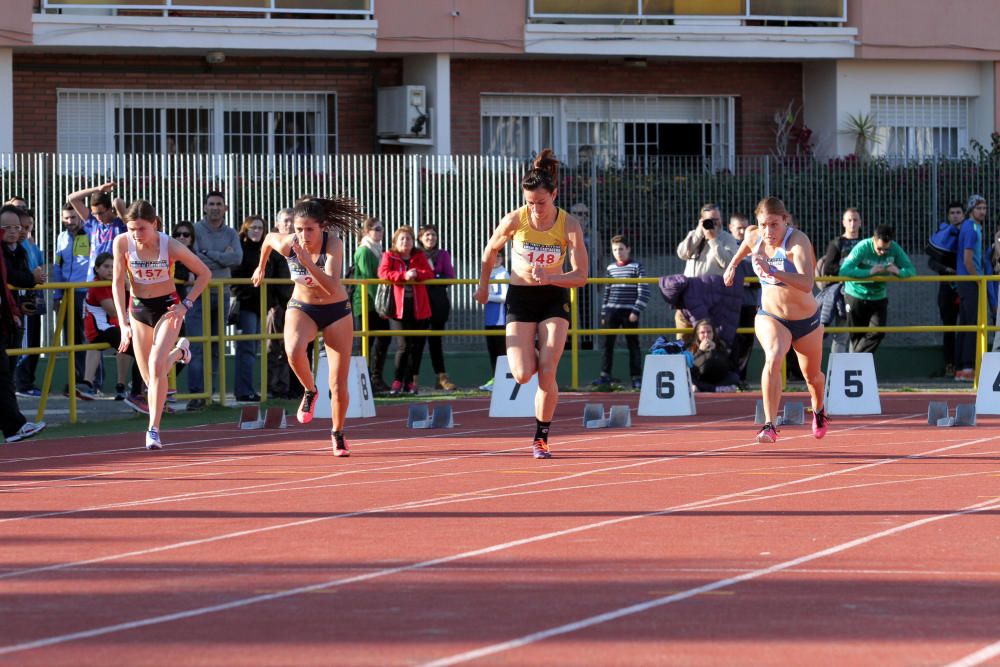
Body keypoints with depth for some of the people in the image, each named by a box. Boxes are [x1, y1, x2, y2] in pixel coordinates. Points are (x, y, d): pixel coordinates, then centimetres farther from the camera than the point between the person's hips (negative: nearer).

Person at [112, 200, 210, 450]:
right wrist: (123, 323, -17)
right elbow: (118, 283, -10)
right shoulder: (122, 242, -16)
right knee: (148, 376, 8)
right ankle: (179, 350, 43)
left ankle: (154, 429, -16)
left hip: (167, 307, -3)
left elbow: (204, 273, -8)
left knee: (156, 366, -22)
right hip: (138, 308, 3)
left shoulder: (171, 246, -21)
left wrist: (186, 305, -14)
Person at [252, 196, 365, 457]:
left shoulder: (333, 244, -27)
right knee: (294, 350, -35)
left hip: (336, 311, -1)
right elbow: (268, 238, 6)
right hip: (301, 308, 1)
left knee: (339, 384, 1)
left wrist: (308, 262, -50)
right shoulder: (286, 244, -20)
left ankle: (338, 434, 27)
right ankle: (309, 391, -5)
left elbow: (332, 288, -38)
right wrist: (261, 267, 21)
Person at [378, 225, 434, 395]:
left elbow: (429, 273, 2)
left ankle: (410, 381, 15)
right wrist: (403, 275, -20)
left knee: (417, 346, 5)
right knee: (404, 346, -12)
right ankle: (397, 381, -1)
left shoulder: (419, 256, 14)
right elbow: (383, 273, -10)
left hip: (419, 309, 3)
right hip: (399, 309, -3)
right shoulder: (389, 256, 6)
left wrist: (416, 274, -17)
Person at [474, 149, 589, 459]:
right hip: (520, 297, 1)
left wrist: (550, 277, -33)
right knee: (522, 375, -11)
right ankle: (533, 356, 27)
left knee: (547, 374, -11)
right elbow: (491, 250, 7)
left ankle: (541, 438, 4)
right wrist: (483, 285, 15)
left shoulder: (569, 225, -15)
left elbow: (581, 276, -16)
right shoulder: (514, 220, -13)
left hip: (554, 297, -1)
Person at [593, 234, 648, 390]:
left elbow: (643, 292, -4)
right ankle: (605, 375, 4)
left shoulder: (637, 267, -1)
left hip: (629, 312, -4)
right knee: (606, 343, -1)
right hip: (611, 311, 4)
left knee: (633, 345, 0)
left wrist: (636, 311, -12)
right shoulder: (610, 268, 12)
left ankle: (636, 377, 4)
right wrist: (603, 314, 13)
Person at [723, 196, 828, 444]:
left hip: (806, 321, -1)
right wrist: (733, 265, 27)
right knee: (773, 357, -31)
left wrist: (772, 271, -54)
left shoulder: (798, 241, -28)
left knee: (812, 376, 19)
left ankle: (819, 410, 55)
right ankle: (769, 425, -34)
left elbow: (807, 284, -44)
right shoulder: (753, 236, -12)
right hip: (770, 317, 1)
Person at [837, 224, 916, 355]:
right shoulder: (863, 248, -25)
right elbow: (844, 271, -34)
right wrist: (869, 272, -43)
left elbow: (911, 270, -12)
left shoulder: (894, 249, -15)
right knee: (857, 335, 5)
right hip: (856, 295, -3)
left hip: (878, 298, 3)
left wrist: (899, 272, -35)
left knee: (877, 332, -8)